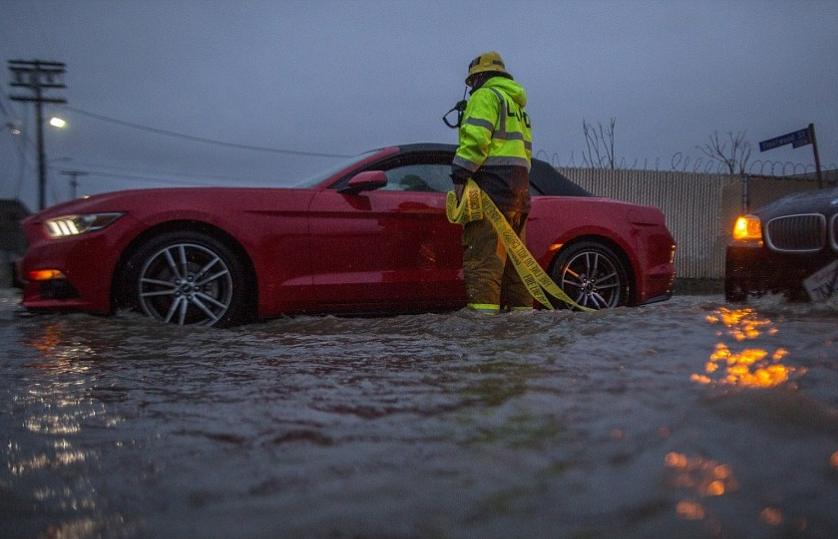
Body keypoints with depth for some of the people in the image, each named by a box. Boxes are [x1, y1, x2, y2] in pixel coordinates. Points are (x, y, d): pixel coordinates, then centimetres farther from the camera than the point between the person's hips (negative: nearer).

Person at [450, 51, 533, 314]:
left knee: (482, 254, -15)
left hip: (492, 183, -9)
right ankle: (522, 309, 17)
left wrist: (459, 174, -18)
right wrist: (517, 188, 20)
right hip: (518, 187, 9)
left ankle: (483, 309, -22)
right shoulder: (517, 106, 30)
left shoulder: (486, 96, 2)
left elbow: (475, 138, -15)